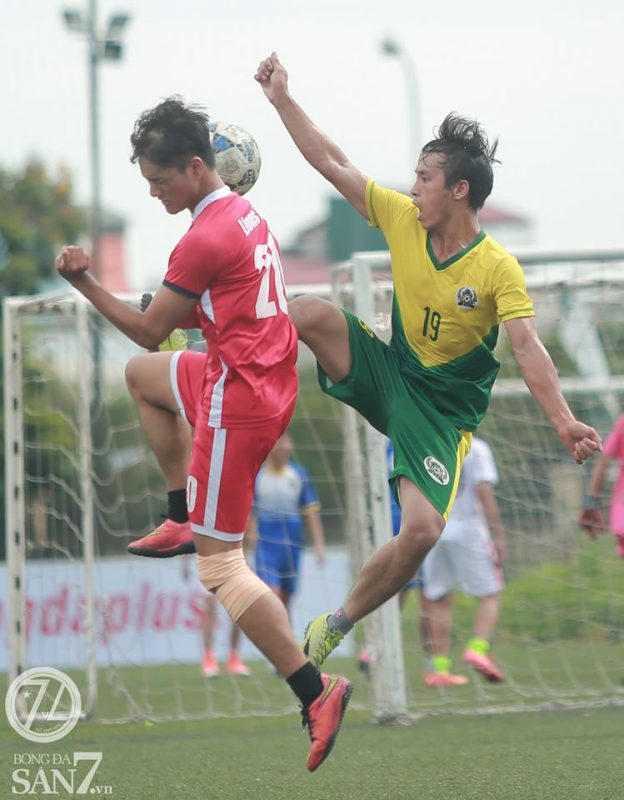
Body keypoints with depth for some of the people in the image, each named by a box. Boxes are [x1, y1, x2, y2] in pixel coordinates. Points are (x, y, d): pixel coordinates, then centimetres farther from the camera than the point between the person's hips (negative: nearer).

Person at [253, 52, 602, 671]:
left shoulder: (499, 269, -18)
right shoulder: (402, 219, -4)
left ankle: (337, 626, 1)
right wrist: (282, 99, -1)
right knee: (307, 312, -24)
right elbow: (332, 164, 2)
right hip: (388, 372, 4)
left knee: (423, 531, -21)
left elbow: (527, 349, -27)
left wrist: (563, 421, -41)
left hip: (442, 409, -4)